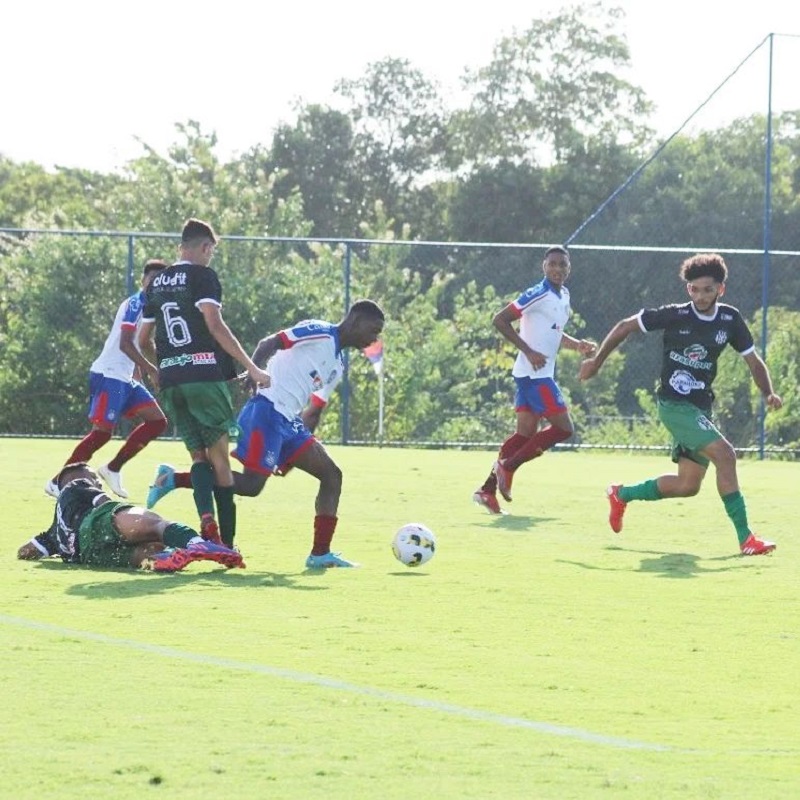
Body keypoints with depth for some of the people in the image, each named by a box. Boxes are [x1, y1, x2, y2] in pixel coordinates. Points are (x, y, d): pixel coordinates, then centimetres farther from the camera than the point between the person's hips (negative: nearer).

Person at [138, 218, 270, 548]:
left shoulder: (157, 283, 17)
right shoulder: (202, 276, -3)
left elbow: (144, 340, 22)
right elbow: (215, 325, -15)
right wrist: (252, 367, -15)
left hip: (170, 379, 5)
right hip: (205, 372, -5)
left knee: (198, 454, 8)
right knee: (219, 455, 0)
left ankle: (206, 517, -18)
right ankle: (227, 539, -3)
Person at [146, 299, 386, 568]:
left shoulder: (337, 366, 23)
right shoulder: (319, 333, -5)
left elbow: (313, 412, 26)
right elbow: (270, 343, -15)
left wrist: (295, 455, 23)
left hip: (289, 422, 10)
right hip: (267, 411, -10)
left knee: (331, 476, 3)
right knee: (252, 484, -15)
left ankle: (320, 554, -1)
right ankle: (173, 479, -3)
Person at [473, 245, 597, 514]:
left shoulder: (563, 296, 14)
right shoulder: (538, 295, -14)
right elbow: (500, 320, -17)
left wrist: (577, 345, 11)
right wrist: (528, 351, -21)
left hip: (542, 373, 9)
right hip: (534, 373, -9)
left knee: (526, 432, 8)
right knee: (564, 428, -9)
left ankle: (488, 489, 7)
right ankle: (507, 466, -5)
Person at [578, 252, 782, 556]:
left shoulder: (730, 319, 1)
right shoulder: (674, 315, -12)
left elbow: (753, 361, 9)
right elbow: (625, 327, 0)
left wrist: (768, 393, -9)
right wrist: (597, 361, 5)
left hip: (701, 408, 7)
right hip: (674, 404, -7)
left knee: (688, 485, 10)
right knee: (725, 454, -23)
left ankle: (622, 495, 33)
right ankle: (745, 538, -23)